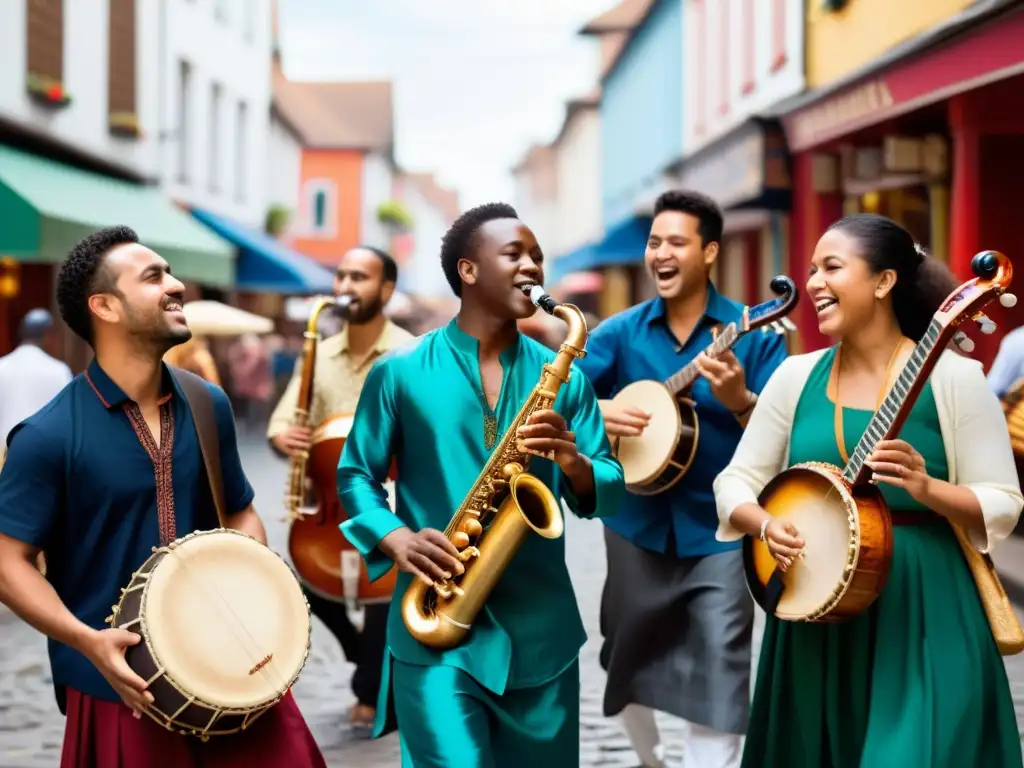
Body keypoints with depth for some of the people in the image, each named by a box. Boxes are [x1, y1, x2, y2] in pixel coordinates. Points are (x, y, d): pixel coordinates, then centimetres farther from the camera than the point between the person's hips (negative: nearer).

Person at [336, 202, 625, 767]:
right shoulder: (400, 372, 1)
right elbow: (355, 475, 5)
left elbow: (608, 491, 7)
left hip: (541, 628, 3)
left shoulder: (561, 374, 8)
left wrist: (572, 461, -15)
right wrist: (395, 538, -13)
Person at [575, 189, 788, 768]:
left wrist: (739, 402, -28)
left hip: (719, 529, -3)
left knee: (717, 673, -7)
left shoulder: (754, 335, -6)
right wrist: (593, 411, -24)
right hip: (638, 523, 3)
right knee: (629, 657, 16)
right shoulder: (621, 332, 1)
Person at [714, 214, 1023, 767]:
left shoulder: (951, 376, -7)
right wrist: (765, 526, -13)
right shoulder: (795, 375, 5)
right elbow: (735, 483, 7)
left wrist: (925, 487, -24)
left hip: (924, 616, -4)